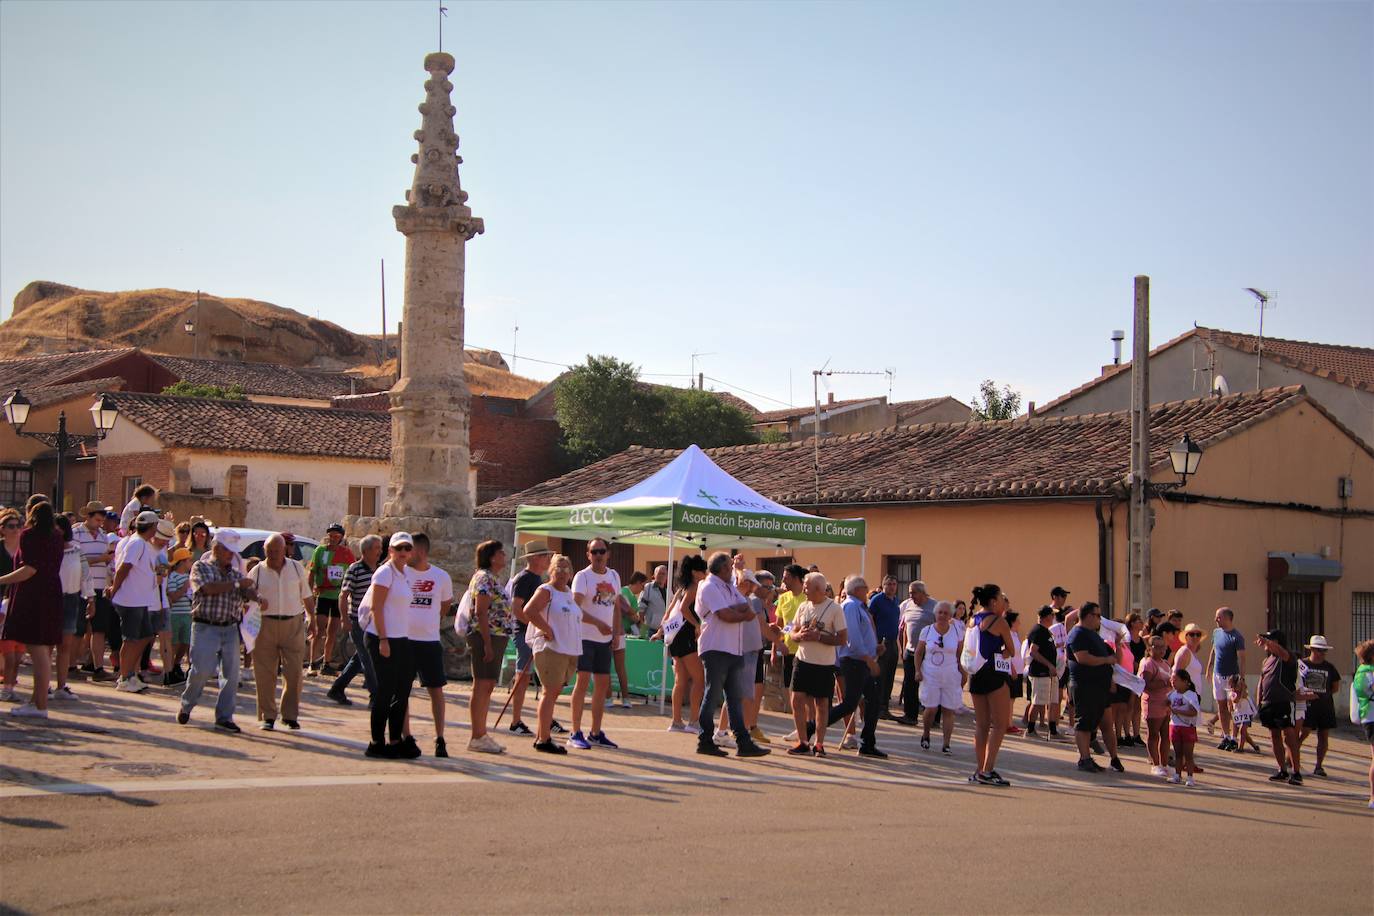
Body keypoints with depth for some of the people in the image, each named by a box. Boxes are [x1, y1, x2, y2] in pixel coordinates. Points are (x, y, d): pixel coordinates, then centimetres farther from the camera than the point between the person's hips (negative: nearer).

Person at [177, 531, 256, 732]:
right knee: (202, 670, -9)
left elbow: (247, 593, 5)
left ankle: (224, 717, 6)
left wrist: (257, 596, -19)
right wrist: (236, 583, -14)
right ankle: (186, 706, 17)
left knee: (231, 674, -1)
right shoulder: (201, 567, 2)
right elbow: (208, 588, -16)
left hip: (230, 630, 5)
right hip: (206, 627, -5)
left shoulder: (235, 573, 18)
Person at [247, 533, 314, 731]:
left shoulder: (297, 568, 8)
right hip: (266, 624, -1)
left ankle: (290, 715, 9)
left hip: (293, 625, 1)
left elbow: (307, 596, 15)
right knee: (265, 674, 1)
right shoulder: (257, 571, 4)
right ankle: (267, 716, 10)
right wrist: (257, 601, -14)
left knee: (294, 672, -2)